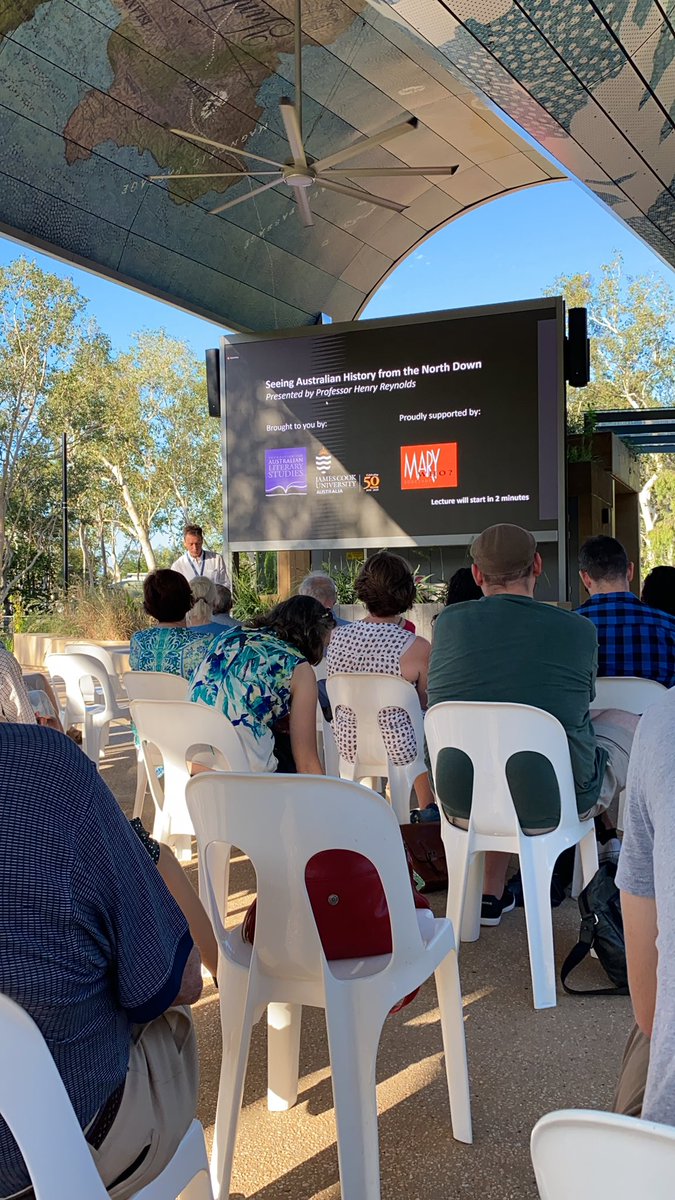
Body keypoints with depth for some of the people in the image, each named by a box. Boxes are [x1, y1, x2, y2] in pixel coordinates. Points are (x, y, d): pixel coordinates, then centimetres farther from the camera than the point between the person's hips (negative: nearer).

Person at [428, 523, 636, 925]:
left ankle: (491, 893, 37)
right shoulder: (579, 630, -10)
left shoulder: (449, 621, -5)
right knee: (627, 723, 23)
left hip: (462, 805, 3)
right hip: (552, 806, -3)